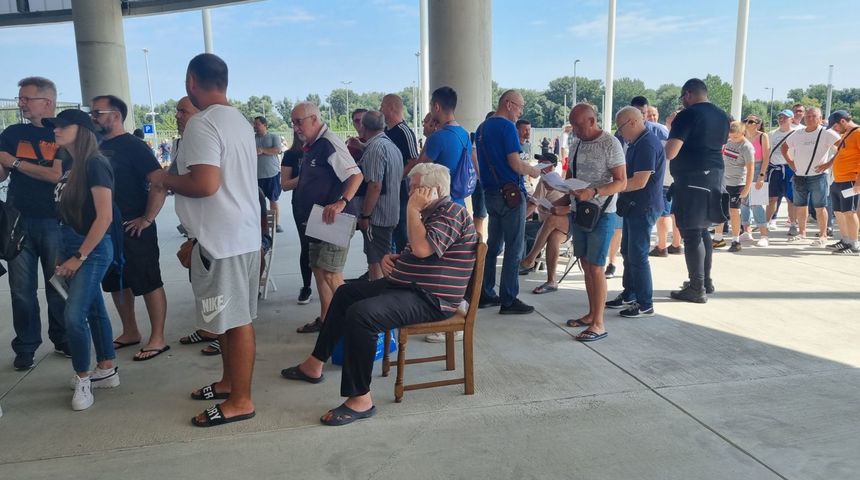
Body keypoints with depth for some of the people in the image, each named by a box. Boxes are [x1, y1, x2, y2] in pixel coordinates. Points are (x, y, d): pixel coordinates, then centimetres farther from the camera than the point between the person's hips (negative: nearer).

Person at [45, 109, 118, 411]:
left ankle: (82, 379, 5)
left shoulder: (95, 164, -14)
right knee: (94, 310, 13)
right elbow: (68, 214, 14)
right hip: (73, 248, 9)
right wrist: (65, 254, 8)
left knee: (74, 315, -11)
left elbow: (105, 216, -20)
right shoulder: (71, 167, 11)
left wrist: (79, 257, -17)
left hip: (92, 250, -9)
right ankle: (107, 372, 23)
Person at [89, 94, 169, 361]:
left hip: (134, 229, -8)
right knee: (116, 284, 15)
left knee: (148, 283, -1)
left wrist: (147, 219, -19)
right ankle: (130, 332, 29)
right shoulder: (98, 147, 12)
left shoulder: (133, 146, -11)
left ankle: (157, 339, 6)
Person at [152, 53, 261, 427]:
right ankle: (230, 382, 32)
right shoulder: (239, 120, 13)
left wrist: (165, 180, -8)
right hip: (242, 233, 10)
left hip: (222, 239, -10)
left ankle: (240, 401, 10)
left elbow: (205, 184, -25)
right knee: (231, 317, 19)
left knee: (235, 320, -1)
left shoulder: (202, 124, -16)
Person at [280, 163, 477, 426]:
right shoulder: (428, 212, 17)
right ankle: (315, 364, 26)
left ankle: (360, 399, -23)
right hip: (405, 284, 11)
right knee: (346, 293, 20)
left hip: (429, 298, -11)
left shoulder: (452, 212, -15)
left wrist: (413, 210, -17)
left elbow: (422, 248, -30)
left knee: (361, 314, -31)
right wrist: (392, 258, 8)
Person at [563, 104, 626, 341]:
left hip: (601, 214, -7)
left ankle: (598, 324, 1)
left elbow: (621, 183, -14)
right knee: (585, 265, 11)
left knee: (596, 267, -6)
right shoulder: (578, 143, 10)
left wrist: (593, 192, -27)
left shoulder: (610, 144, -11)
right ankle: (591, 314, 23)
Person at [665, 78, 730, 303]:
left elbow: (670, 152, -19)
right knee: (703, 230, 18)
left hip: (692, 179, -8)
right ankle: (706, 280, 25)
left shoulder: (687, 115, -12)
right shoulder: (722, 116, 14)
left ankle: (697, 288, -3)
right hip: (715, 175, 9)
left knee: (692, 233, -5)